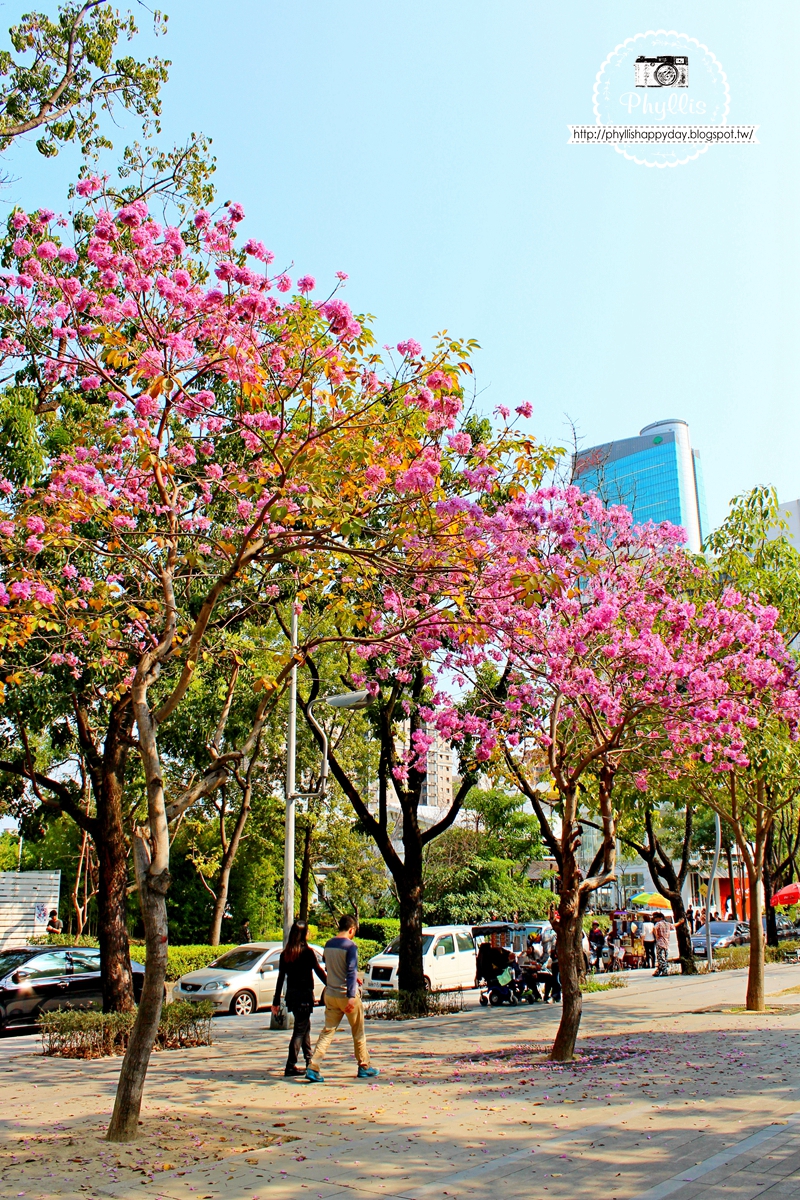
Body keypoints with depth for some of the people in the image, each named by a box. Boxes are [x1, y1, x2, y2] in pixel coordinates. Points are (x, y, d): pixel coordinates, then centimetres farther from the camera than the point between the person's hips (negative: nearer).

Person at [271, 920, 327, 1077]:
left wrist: (276, 1001, 10)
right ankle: (290, 1066, -5)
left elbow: (280, 978, 6)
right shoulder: (307, 952, -11)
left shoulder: (285, 954, 4)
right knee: (300, 1029, -2)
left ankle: (309, 1060, 29)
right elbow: (319, 972, -9)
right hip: (304, 994, -6)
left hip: (291, 994, 6)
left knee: (305, 1025, 20)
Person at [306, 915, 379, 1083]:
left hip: (330, 993, 6)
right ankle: (364, 1067, 21)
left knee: (327, 1032, 7)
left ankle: (313, 1067, -5)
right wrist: (351, 996, -27)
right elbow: (352, 971, -22)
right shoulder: (350, 946, -14)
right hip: (346, 994, -6)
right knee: (359, 1033, 11)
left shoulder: (328, 945, 7)